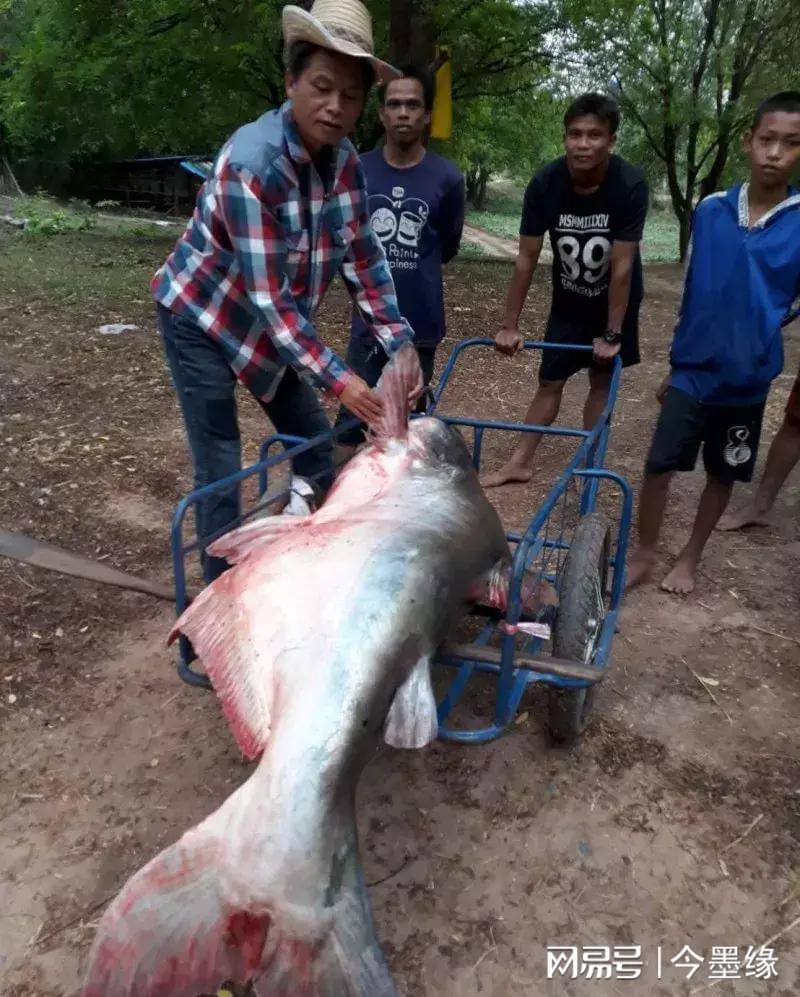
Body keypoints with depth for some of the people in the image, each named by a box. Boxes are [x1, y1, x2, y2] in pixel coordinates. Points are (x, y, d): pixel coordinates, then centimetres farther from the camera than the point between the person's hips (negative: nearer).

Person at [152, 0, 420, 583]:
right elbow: (266, 295, -32)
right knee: (221, 472, -6)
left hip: (272, 325, 7)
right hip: (201, 319, -7)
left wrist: (400, 346, -15)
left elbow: (364, 258, -5)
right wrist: (335, 377, -34)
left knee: (318, 446, 10)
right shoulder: (252, 161, -30)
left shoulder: (347, 161, -8)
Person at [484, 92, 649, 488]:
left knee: (602, 380, 6)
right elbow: (526, 258, -16)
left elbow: (622, 266, -25)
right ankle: (520, 463, 14)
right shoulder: (545, 184, -21)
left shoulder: (630, 185, -27)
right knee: (550, 381, 6)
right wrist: (509, 326, -15)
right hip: (567, 300, 2)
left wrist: (612, 333, -23)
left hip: (615, 301, -1)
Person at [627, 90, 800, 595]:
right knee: (658, 465, -2)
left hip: (748, 379, 0)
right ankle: (644, 554, 19)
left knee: (724, 475, 12)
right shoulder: (710, 211, -3)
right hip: (693, 371, 1)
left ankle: (690, 558, 32)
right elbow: (692, 294, 7)